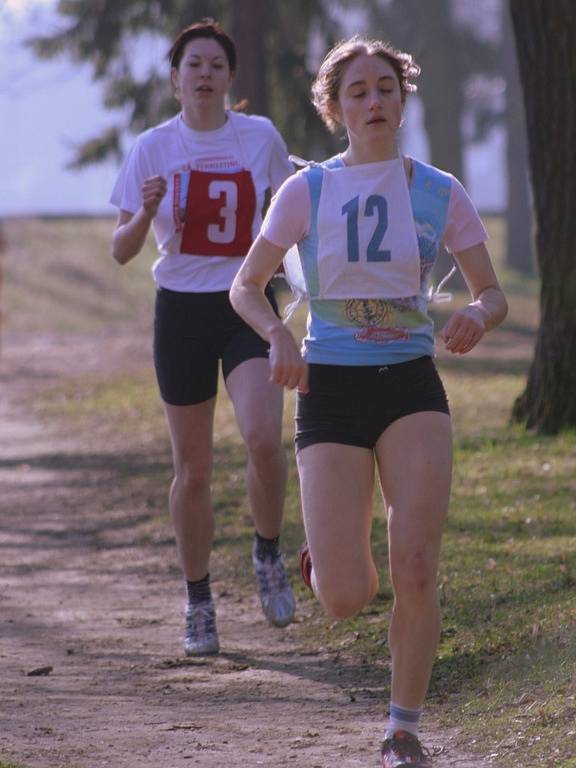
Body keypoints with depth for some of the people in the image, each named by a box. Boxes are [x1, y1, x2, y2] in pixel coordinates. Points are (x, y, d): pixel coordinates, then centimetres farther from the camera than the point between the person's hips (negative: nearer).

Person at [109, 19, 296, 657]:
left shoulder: (260, 138, 2)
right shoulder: (153, 148, 0)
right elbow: (121, 251, -1)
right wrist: (145, 213, -19)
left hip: (249, 306, 0)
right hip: (181, 311, 0)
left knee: (263, 439, -23)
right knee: (192, 470, 5)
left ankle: (267, 554, 4)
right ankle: (198, 606, 20)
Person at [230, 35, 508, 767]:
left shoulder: (439, 192, 2)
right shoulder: (306, 190, -1)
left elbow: (494, 293, 7)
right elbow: (245, 287, 5)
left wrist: (478, 315, -17)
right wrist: (278, 336, -16)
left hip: (412, 389, 1)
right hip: (331, 391, -1)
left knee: (415, 569, -15)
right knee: (344, 600, -8)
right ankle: (328, 559, 31)